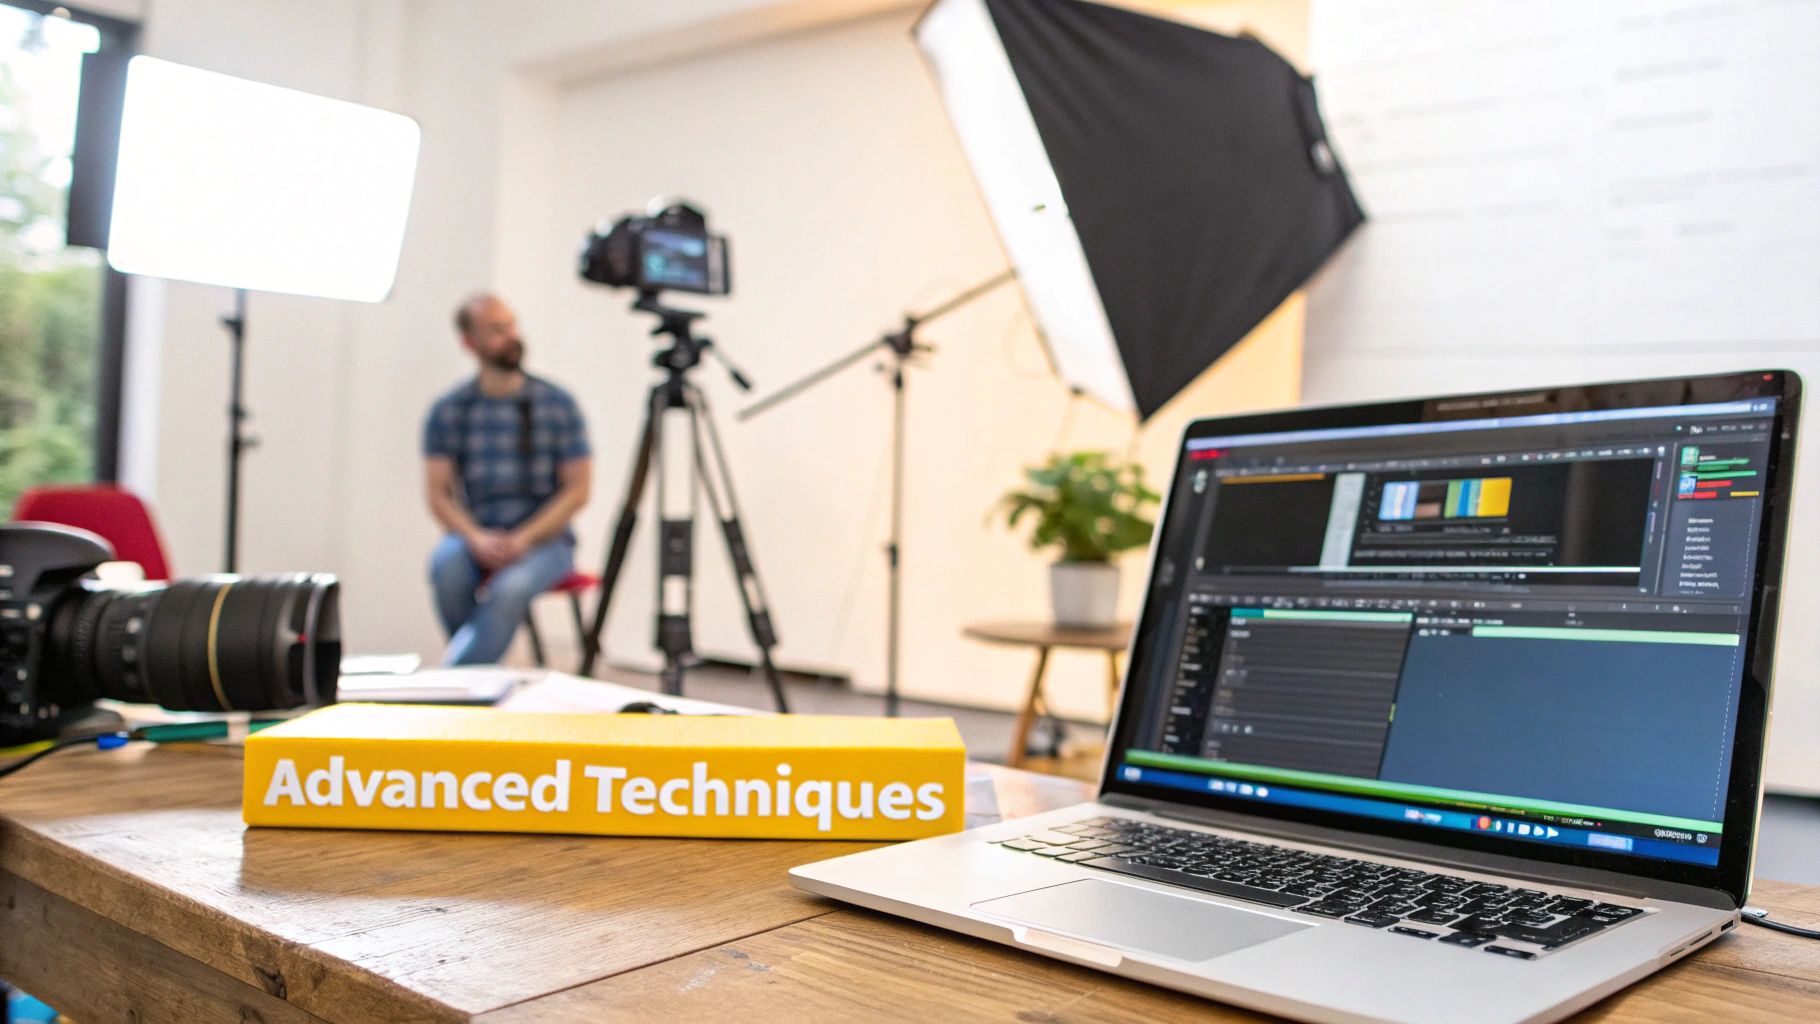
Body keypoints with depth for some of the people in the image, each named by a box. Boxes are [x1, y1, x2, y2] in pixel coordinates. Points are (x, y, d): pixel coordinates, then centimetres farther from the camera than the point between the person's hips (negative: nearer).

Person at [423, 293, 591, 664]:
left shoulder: (558, 404, -2)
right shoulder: (448, 411, 2)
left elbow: (577, 490, -3)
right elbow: (439, 494, 0)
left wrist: (522, 539, -15)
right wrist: (477, 538, -19)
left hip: (544, 538, -2)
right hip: (475, 534, 2)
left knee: (511, 587, -34)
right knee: (445, 562, -33)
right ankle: (478, 667, -14)